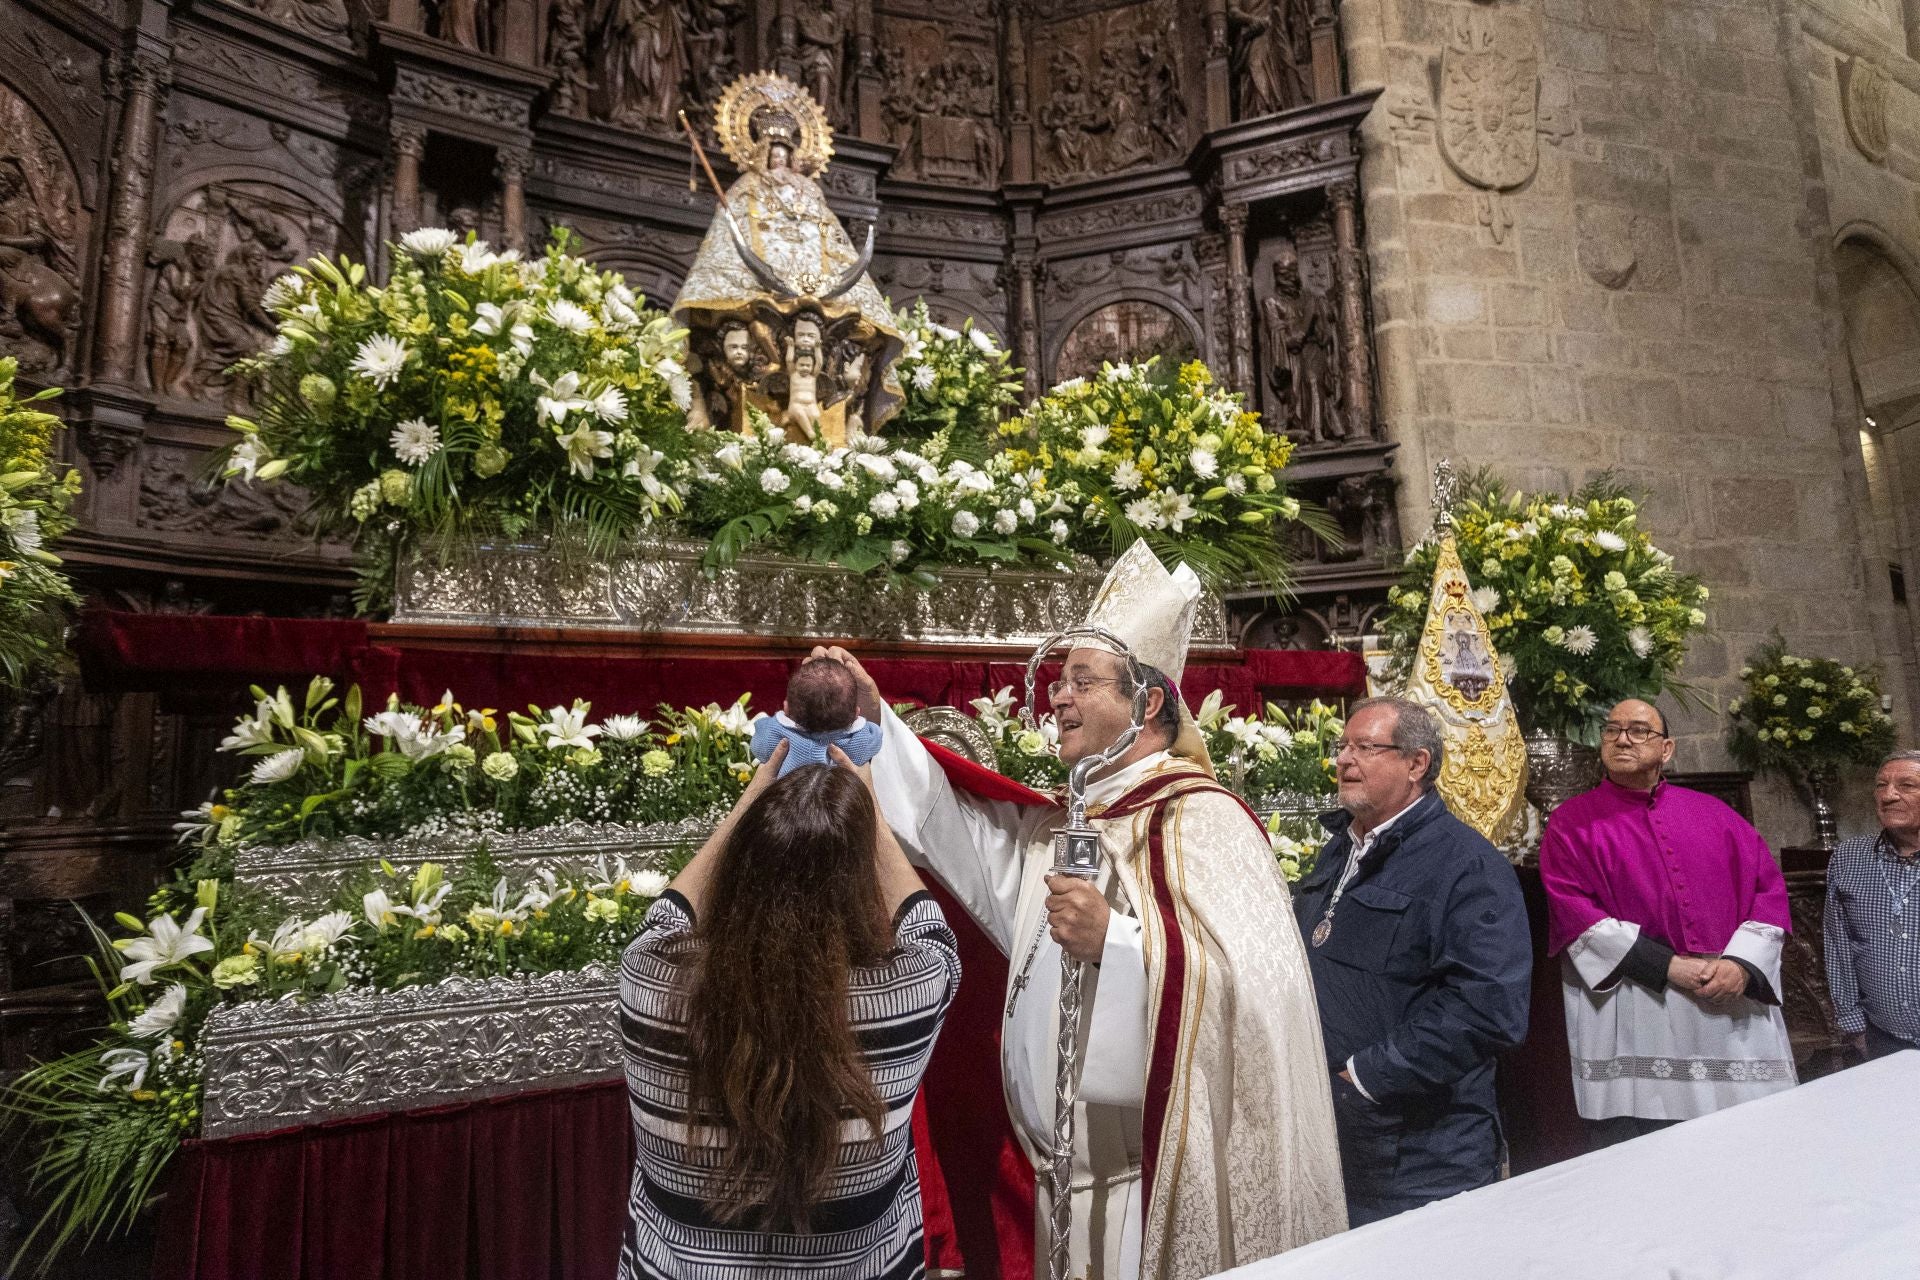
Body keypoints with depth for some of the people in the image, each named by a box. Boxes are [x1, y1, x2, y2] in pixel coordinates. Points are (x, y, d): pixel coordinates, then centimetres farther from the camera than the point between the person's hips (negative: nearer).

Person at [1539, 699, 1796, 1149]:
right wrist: (1667, 967, -15)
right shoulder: (1572, 822, 2)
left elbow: (1768, 886, 7)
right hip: (1630, 1025, -3)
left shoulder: (1712, 814, 14)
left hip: (1736, 1015, 4)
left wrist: (1743, 962, -9)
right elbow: (1573, 910, -9)